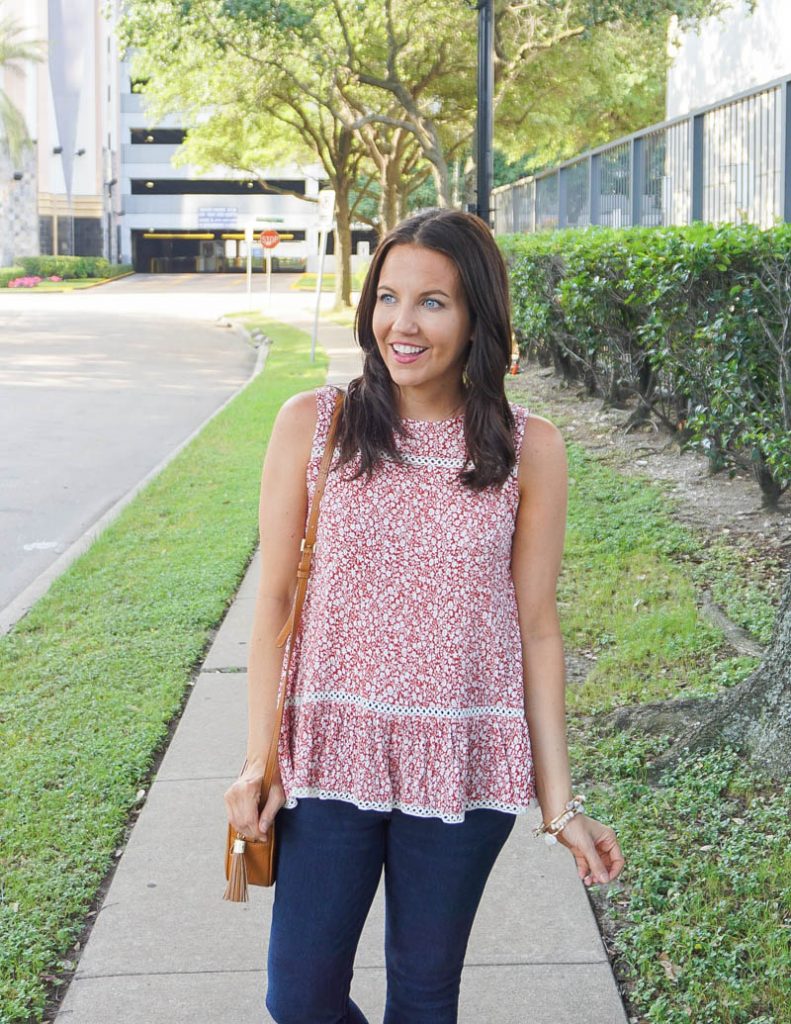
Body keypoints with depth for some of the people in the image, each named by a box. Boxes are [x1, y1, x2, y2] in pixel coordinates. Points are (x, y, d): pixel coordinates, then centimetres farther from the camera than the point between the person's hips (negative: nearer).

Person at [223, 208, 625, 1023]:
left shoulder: (528, 450, -5)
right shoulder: (311, 425, -5)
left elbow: (536, 628, -1)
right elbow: (274, 599, 0)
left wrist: (560, 803, -1)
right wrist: (259, 759, -3)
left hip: (464, 768, 0)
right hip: (331, 753, 0)